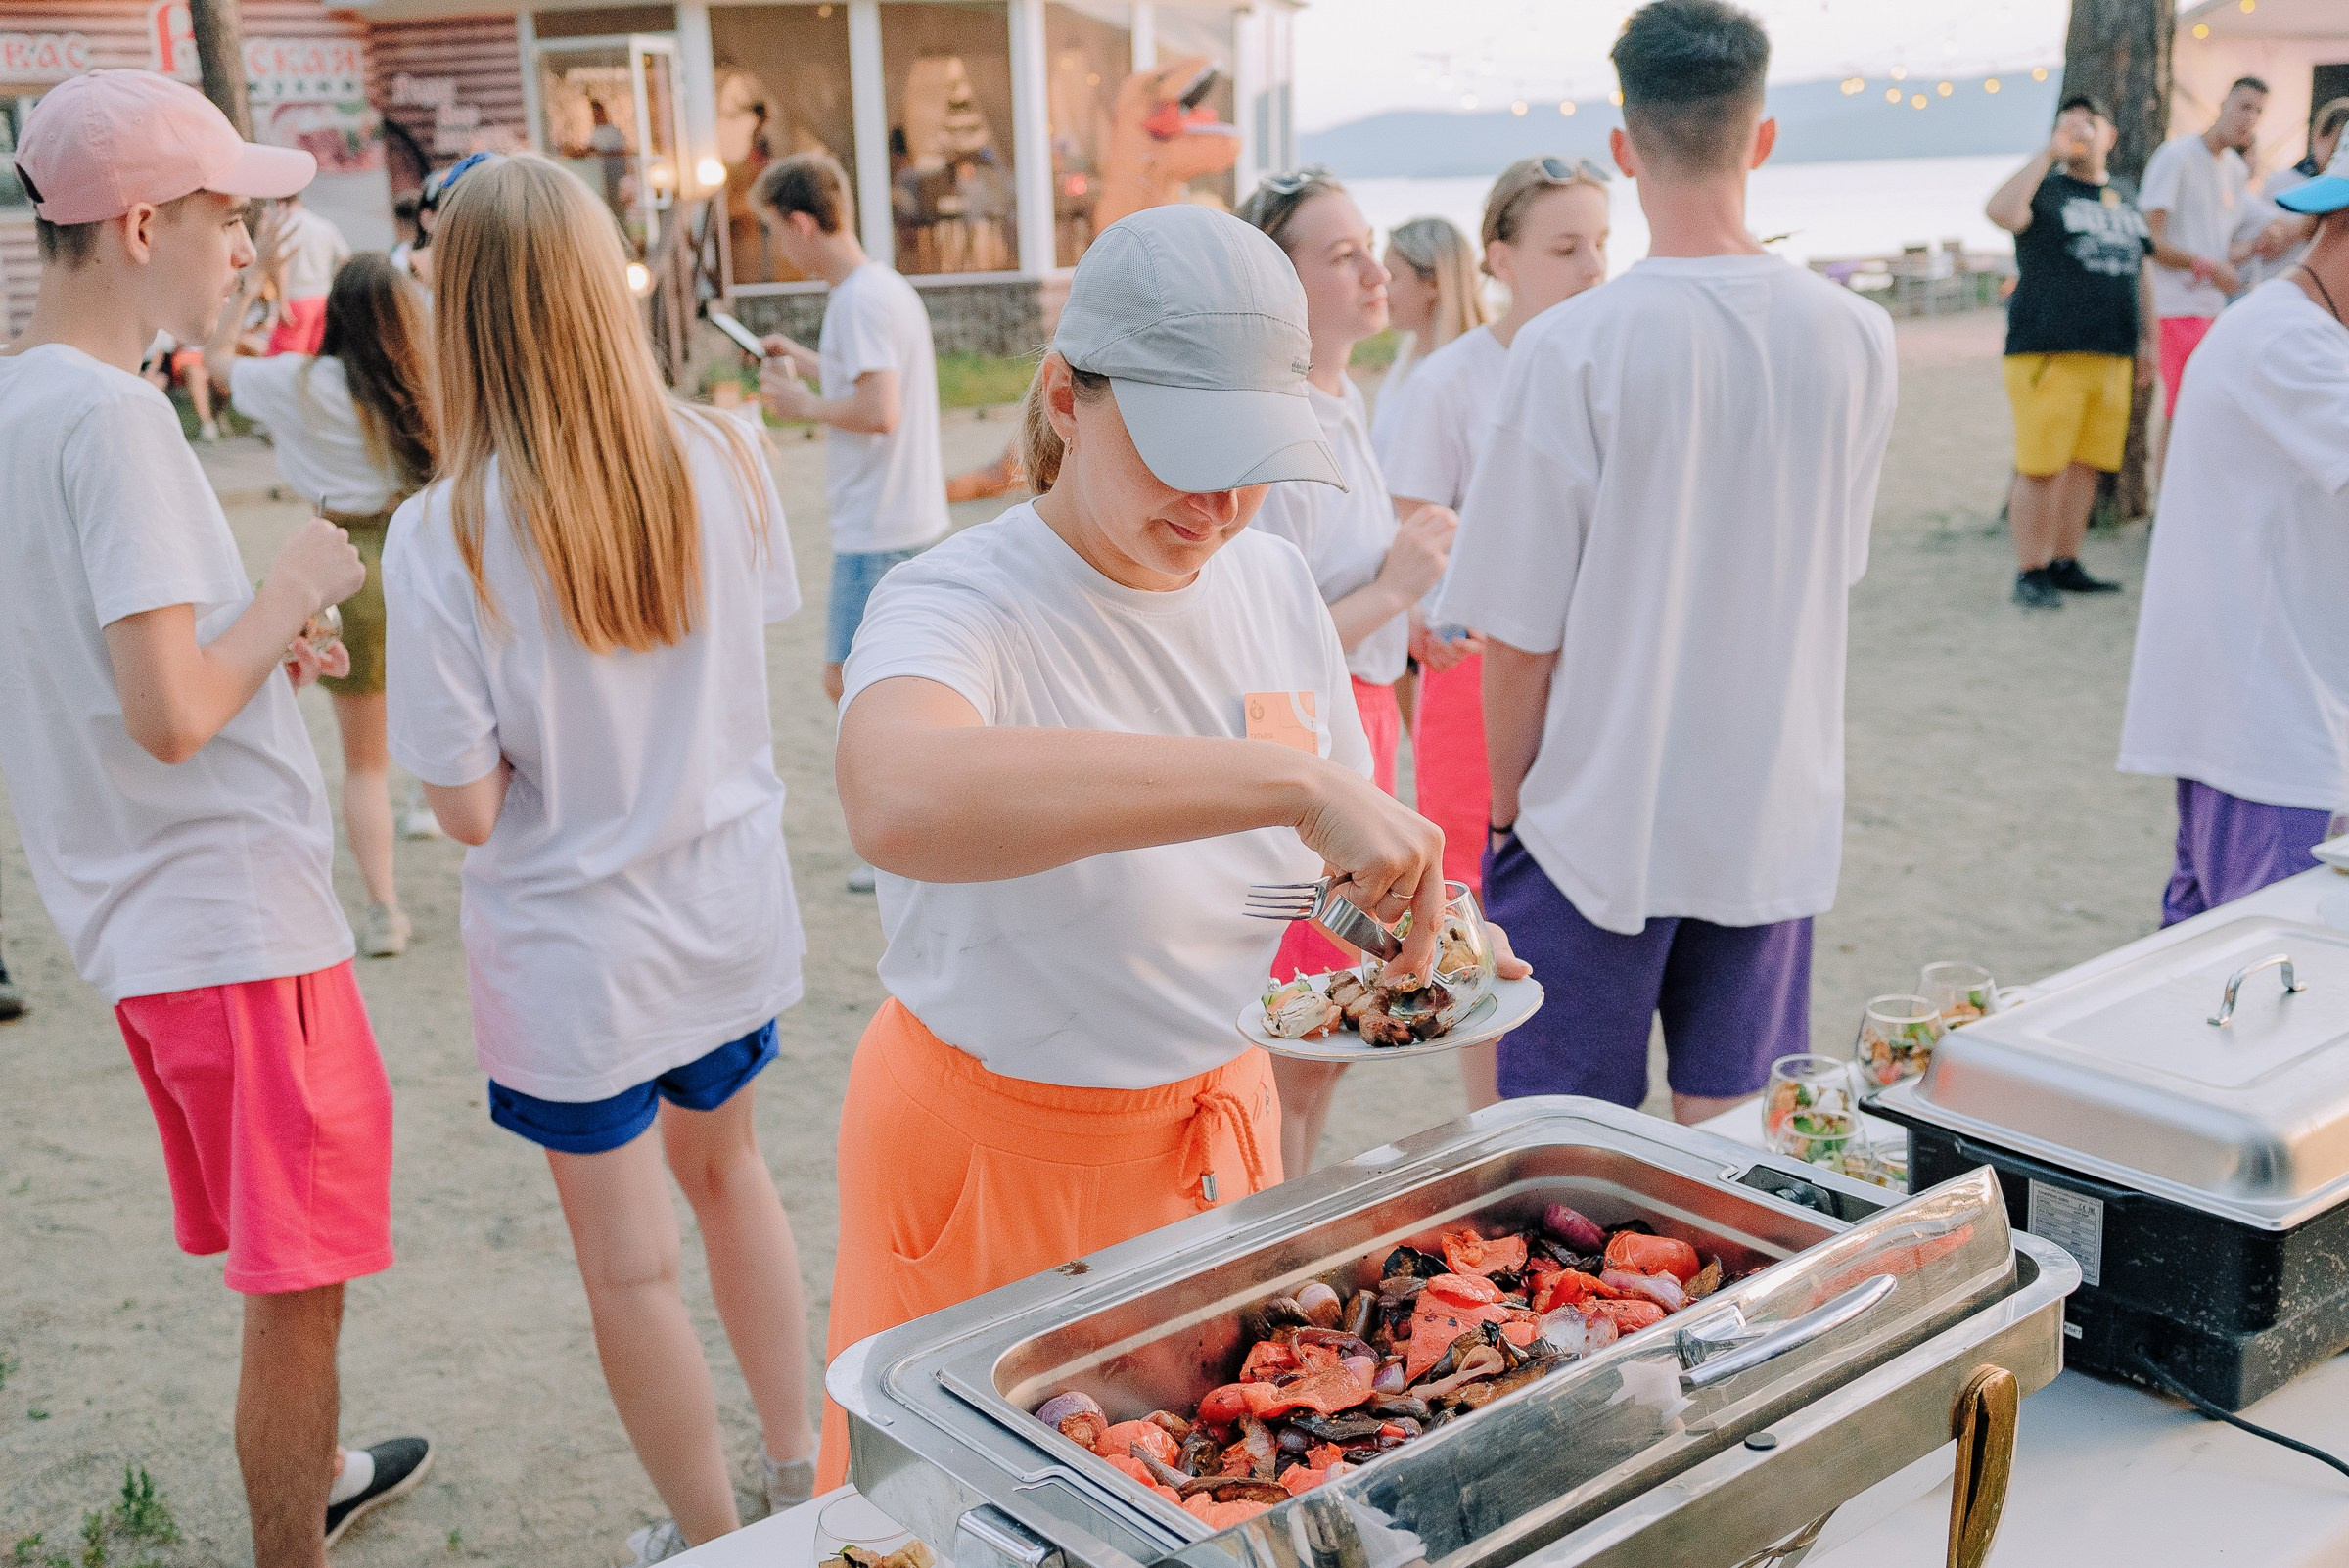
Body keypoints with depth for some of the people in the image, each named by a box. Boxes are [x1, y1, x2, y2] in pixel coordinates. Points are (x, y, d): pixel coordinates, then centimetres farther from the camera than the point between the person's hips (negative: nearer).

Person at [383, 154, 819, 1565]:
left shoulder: (442, 537, -22)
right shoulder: (724, 462, -11)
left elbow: (470, 808, -17)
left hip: (577, 946, -4)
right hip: (731, 907, 5)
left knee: (633, 1268, 14)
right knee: (724, 1161, 29)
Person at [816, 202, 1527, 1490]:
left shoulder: (1271, 579, -2)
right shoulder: (962, 603, -23)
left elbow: (1340, 842, 11)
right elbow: (898, 802, -48)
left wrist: (1421, 917, -12)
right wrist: (1288, 779, -51)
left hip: (1217, 1129, 6)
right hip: (996, 1156, -5)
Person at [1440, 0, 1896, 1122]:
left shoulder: (1571, 347, -17)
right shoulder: (1857, 338, -3)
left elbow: (1520, 631, -13)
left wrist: (1508, 797, 1)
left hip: (1600, 820, -4)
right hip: (1775, 814, 4)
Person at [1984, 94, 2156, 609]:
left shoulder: (2124, 199, 20)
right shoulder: (2046, 188, 1)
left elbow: (2140, 271, 24)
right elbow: (2001, 211, -21)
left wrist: (2148, 339, 18)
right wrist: (2049, 152, -15)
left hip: (2111, 355, 6)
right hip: (2047, 351, -6)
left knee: (2086, 464, 6)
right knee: (2041, 466, -6)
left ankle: (2065, 563, 14)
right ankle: (2030, 572, 0)